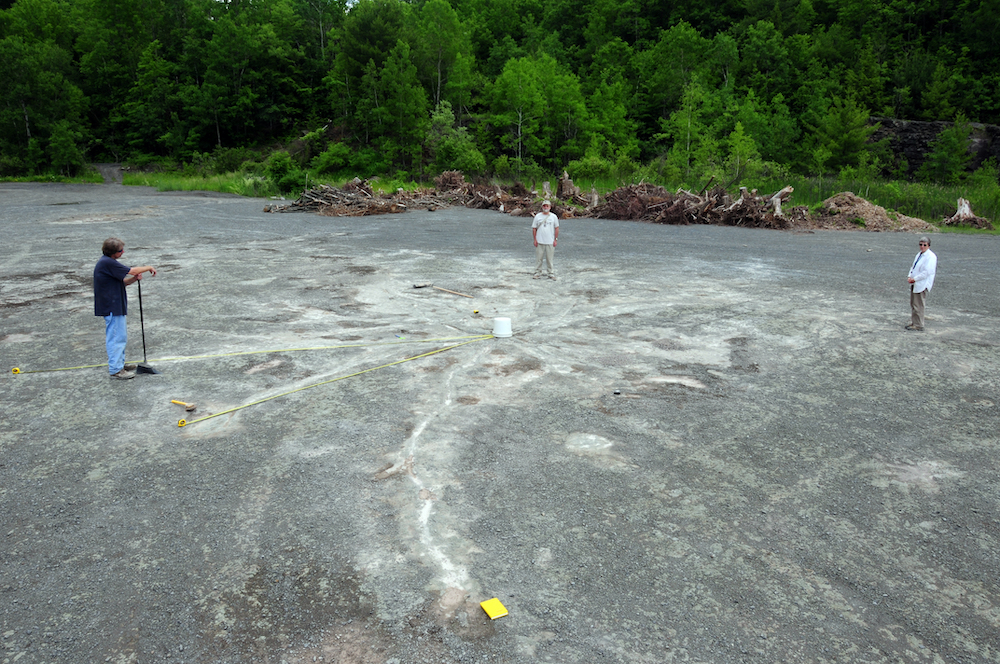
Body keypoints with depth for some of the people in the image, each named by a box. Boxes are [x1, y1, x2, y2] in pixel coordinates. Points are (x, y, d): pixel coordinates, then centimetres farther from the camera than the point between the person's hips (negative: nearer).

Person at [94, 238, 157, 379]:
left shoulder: (108, 262, 13)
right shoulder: (107, 263, -19)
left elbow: (122, 281, 14)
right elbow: (131, 271, -18)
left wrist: (134, 278, -5)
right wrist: (149, 268, -3)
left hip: (115, 306, 11)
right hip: (112, 307, -11)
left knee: (121, 336, 19)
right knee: (116, 337, -6)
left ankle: (119, 364, 31)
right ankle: (115, 370, -1)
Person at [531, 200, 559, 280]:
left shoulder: (553, 217, 5)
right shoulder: (538, 216, 5)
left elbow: (556, 228, 8)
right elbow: (534, 228, 7)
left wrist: (555, 239, 1)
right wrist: (535, 239, 0)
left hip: (550, 242, 0)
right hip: (539, 241, 1)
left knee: (550, 259, 1)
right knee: (538, 258, 2)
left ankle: (551, 273, 9)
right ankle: (537, 272, 12)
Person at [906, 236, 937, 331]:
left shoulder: (931, 256, -12)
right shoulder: (919, 254, 15)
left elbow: (927, 272, -19)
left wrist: (915, 279, -16)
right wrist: (910, 276, 4)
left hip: (922, 285, -9)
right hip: (914, 284, 9)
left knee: (918, 305, -6)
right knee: (913, 304, 14)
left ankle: (918, 326, 1)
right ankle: (913, 323, 24)